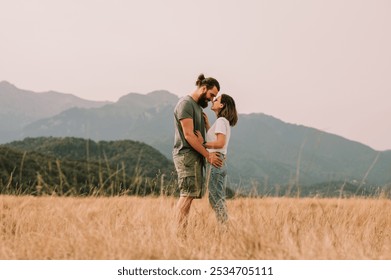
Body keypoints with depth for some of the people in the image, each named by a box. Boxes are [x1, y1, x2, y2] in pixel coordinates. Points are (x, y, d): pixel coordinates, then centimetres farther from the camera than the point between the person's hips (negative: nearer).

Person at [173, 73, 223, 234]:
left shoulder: (198, 107, 21)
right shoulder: (185, 104, -10)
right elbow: (188, 135, -17)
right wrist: (208, 155, -15)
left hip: (196, 156, 10)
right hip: (186, 155, -10)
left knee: (189, 196, 5)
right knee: (187, 194, -14)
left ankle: (182, 232, 5)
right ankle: (180, 232, -16)